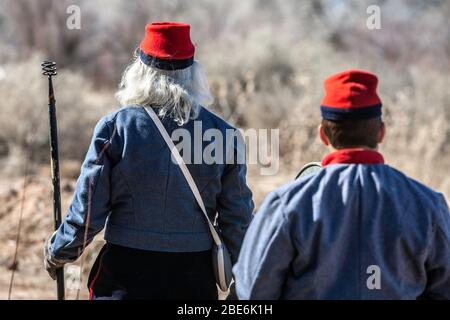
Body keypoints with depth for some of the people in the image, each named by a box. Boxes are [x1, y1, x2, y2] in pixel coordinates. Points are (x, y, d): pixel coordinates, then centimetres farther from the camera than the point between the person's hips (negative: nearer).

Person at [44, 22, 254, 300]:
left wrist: (58, 252, 13)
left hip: (125, 272, -1)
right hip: (195, 275, 2)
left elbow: (87, 210, -4)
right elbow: (238, 219, 2)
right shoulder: (222, 132, -2)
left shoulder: (115, 128, -7)